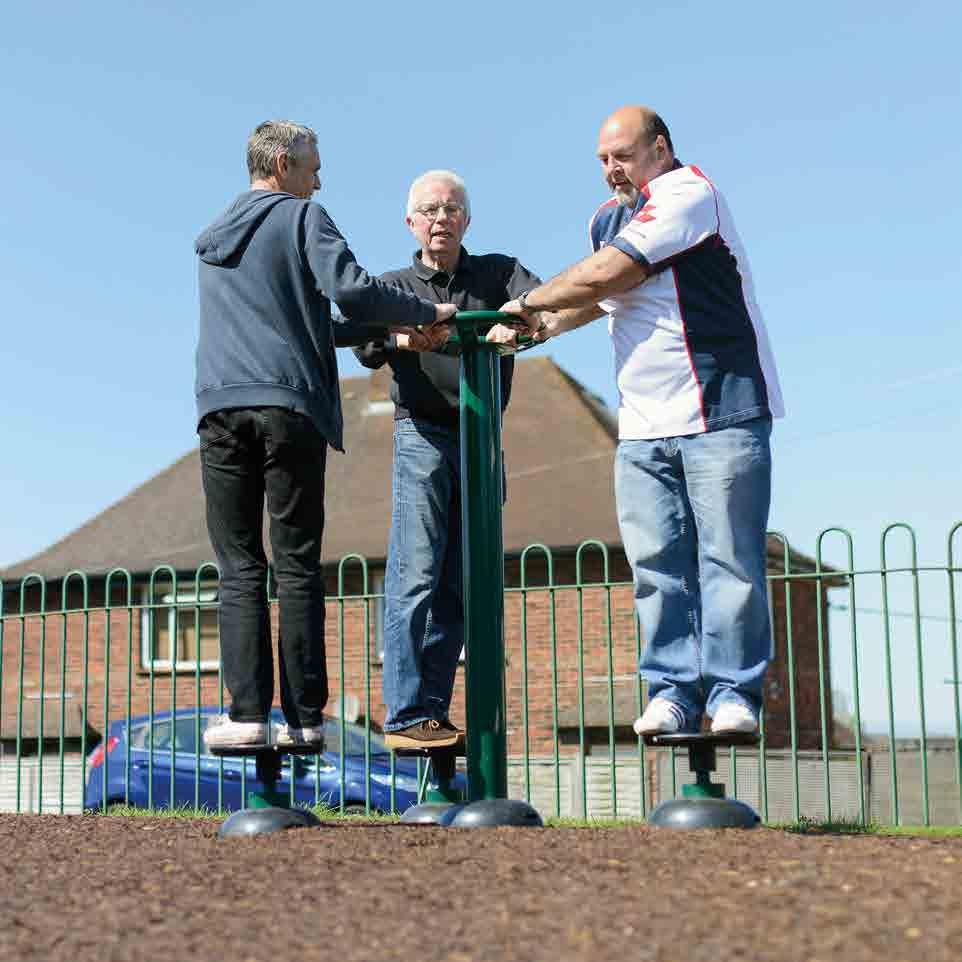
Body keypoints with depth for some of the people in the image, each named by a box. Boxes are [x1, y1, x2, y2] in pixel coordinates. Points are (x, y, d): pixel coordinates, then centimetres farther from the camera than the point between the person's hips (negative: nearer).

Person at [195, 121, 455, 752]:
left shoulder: (215, 237, 24)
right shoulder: (301, 216, 4)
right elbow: (351, 288, -13)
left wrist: (386, 330, 25)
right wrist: (426, 312, 0)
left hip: (222, 408, 5)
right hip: (289, 405, -4)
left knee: (240, 570, 2)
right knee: (297, 568, -1)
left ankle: (248, 713, -5)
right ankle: (304, 717, -2)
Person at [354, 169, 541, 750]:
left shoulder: (497, 272, 12)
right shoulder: (395, 286, 11)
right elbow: (368, 350, -7)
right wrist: (402, 336, -30)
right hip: (423, 435, -3)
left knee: (459, 584, 3)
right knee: (416, 575, -13)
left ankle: (433, 712, 8)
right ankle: (406, 717, -16)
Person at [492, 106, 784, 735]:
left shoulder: (687, 192, -8)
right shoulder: (607, 218, 17)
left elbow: (608, 274, -15)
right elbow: (597, 297, 28)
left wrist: (528, 302, -2)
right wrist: (534, 330, 11)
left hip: (721, 411, -7)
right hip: (643, 426, 7)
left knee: (729, 558, -4)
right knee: (657, 565, 1)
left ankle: (734, 692, 1)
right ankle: (673, 690, 5)